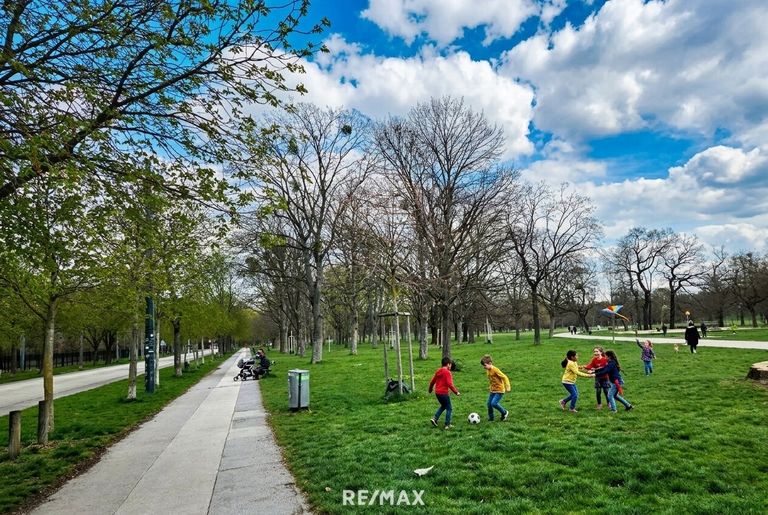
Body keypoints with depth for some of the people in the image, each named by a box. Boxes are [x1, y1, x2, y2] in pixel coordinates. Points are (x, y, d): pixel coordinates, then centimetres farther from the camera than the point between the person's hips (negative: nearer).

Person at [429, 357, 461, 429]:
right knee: (449, 408, 7)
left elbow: (432, 381, 16)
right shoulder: (447, 372, -13)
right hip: (444, 393, -8)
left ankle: (435, 418, 16)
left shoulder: (438, 371, 9)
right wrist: (456, 392, -16)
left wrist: (430, 389, 31)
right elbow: (449, 384, -22)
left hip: (437, 393, 8)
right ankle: (447, 425, 9)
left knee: (443, 406, 25)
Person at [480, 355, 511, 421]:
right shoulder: (487, 371, 4)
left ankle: (504, 412, 5)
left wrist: (507, 387, -20)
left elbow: (504, 377, -19)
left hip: (499, 390, -8)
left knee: (494, 403, -18)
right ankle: (490, 418, 21)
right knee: (489, 404, 5)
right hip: (493, 390, 8)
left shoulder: (495, 370, -21)